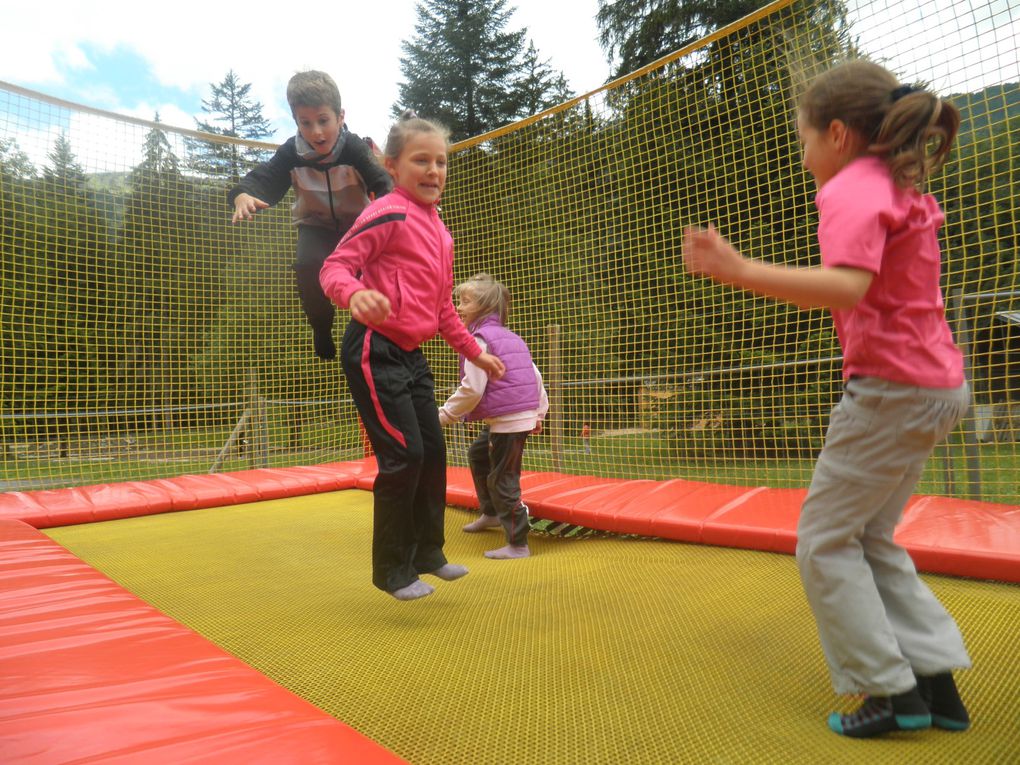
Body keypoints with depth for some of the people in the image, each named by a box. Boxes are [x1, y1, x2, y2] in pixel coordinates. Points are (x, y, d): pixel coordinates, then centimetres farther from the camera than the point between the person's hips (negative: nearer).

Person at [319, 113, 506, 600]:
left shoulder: (439, 231, 16)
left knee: (433, 453, 13)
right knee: (404, 456, -9)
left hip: (412, 356, 9)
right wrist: (355, 294, -40)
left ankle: (428, 554, 30)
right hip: (374, 350, -9)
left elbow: (443, 308, 23)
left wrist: (474, 353, 24)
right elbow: (334, 267, -18)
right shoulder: (389, 214, -11)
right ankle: (392, 571, 9)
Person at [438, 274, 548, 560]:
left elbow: (472, 389, -19)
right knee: (478, 454, 28)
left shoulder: (479, 340, -13)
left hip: (507, 421, -10)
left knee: (501, 480, -2)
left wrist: (445, 414, -9)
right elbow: (535, 376, 16)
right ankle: (491, 513, 40)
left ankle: (518, 544, 5)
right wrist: (539, 412, 23)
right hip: (525, 415, 10)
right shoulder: (512, 338, 15)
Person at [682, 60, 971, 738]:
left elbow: (849, 285, -32)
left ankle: (892, 691, 8)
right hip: (937, 385, 10)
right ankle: (937, 682, 21)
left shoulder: (853, 188, -14)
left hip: (892, 389, -10)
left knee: (825, 541, 1)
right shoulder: (901, 186, 16)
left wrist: (740, 271, -40)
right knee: (870, 538, 18)